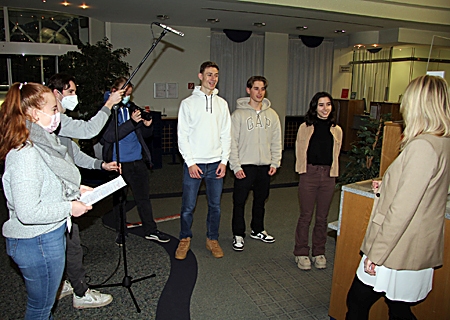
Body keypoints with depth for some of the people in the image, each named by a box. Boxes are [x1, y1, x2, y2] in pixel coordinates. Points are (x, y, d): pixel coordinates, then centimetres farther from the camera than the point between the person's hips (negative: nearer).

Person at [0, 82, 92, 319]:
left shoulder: (43, 143, 5)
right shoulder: (24, 154, -26)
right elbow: (28, 212, -30)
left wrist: (75, 189, 6)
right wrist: (69, 207, -19)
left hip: (51, 235, 9)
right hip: (36, 244, -9)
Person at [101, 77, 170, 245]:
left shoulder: (132, 108, 8)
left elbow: (144, 134, 13)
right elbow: (109, 136, -18)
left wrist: (147, 125, -10)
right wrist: (132, 122, -23)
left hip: (137, 161, 4)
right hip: (117, 163, -4)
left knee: (143, 197, 11)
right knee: (118, 199, 11)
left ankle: (151, 230, 23)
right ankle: (121, 232, 28)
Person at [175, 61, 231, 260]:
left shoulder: (222, 104, 9)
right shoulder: (188, 103, -1)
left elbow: (226, 135, 8)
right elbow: (182, 136, -4)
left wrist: (224, 161, 0)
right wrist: (190, 162, -10)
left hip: (216, 163, 3)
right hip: (194, 163, -3)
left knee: (215, 205, 10)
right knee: (188, 206, 2)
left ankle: (212, 239, 27)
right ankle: (185, 239, 23)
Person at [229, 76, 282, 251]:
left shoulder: (272, 114, 6)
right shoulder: (239, 114, -6)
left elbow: (276, 141, 9)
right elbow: (232, 142, -8)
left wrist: (274, 163, 1)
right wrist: (236, 166, -13)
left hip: (265, 165, 4)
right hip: (245, 166, -4)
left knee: (260, 200, 17)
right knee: (239, 202, 2)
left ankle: (258, 230, 34)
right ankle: (238, 234, 17)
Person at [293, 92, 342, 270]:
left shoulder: (336, 130, 9)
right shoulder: (305, 127, 0)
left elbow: (336, 155, 14)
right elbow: (300, 153, 3)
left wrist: (331, 172, 7)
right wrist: (305, 171, 1)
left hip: (328, 176, 3)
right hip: (309, 174, -3)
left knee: (322, 217, 11)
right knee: (306, 215, 2)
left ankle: (319, 252, 26)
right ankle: (301, 253, 17)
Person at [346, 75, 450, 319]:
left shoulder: (422, 147, -22)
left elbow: (402, 209, -23)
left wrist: (376, 254, -17)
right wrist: (387, 187, 23)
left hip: (397, 251, -9)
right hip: (417, 251, 9)